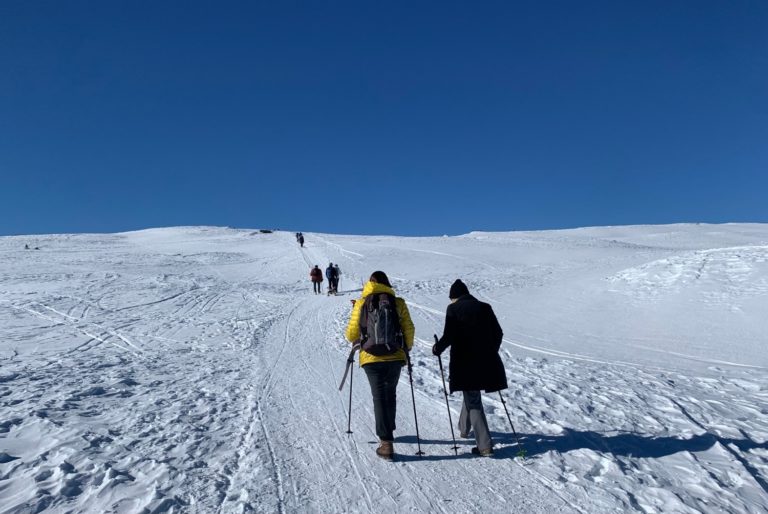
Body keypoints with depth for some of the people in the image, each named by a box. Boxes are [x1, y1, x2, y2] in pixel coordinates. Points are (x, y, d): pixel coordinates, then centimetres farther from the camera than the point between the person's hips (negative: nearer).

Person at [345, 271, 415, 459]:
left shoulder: (361, 303, -2)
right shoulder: (398, 303, 0)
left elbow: (352, 334, -1)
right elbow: (409, 329, 1)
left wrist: (355, 340, 22)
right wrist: (407, 348, 19)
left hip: (372, 358, -2)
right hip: (395, 357, 2)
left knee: (379, 397, 6)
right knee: (390, 395, 21)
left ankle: (386, 442, 3)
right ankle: (388, 431, 38)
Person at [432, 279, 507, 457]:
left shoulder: (453, 309, -4)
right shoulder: (485, 307, 9)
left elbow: (449, 336, -13)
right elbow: (498, 333, 10)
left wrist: (437, 348, 4)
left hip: (464, 361, -5)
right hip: (486, 361, 5)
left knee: (473, 401, 3)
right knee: (471, 395, 26)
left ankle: (485, 445, 0)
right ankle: (464, 428, 43)